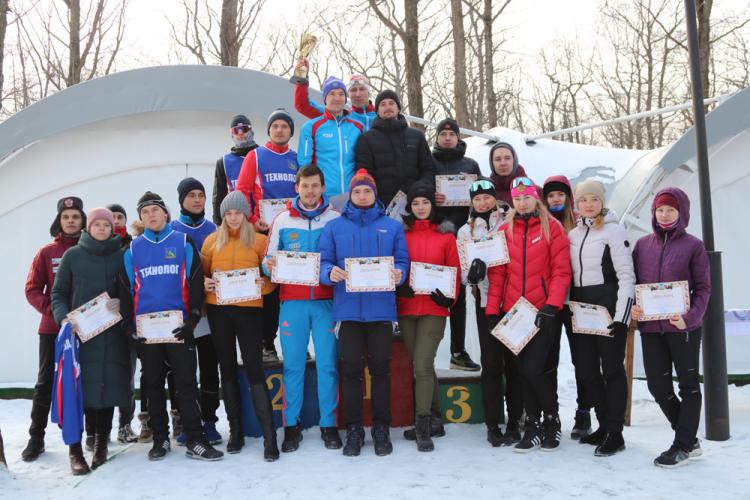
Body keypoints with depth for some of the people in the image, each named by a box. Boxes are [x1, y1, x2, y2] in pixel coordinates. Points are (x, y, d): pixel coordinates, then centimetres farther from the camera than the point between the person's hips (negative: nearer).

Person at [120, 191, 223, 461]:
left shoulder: (183, 243, 3)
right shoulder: (133, 249, 10)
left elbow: (195, 283, 0)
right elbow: (126, 289, 11)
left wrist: (192, 320, -8)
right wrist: (129, 325, 4)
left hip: (179, 326, -2)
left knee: (186, 383, -2)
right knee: (152, 384, 10)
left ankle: (194, 440, 2)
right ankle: (160, 438, 21)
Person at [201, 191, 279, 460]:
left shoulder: (259, 240, 1)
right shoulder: (212, 241, 8)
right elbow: (201, 273, 13)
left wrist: (262, 285, -19)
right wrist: (205, 284, -8)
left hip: (249, 309, -3)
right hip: (218, 310, 3)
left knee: (254, 370, -7)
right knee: (228, 369, 10)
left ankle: (269, 437, -5)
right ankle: (236, 431, 20)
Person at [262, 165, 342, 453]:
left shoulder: (336, 219, 6)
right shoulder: (282, 220, 9)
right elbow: (269, 259, 10)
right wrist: (269, 265, -12)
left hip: (326, 302, 0)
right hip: (292, 302, 1)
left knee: (328, 364, 1)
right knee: (292, 365, 2)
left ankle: (328, 424, 11)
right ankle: (291, 426, 12)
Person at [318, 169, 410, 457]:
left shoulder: (392, 226, 10)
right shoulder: (334, 227, 9)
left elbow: (402, 260, 6)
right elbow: (322, 261, 4)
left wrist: (398, 273, -16)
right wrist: (330, 272, -18)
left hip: (381, 308, 0)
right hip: (348, 309, 0)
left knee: (381, 368, 5)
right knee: (351, 369, 3)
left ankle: (381, 428, 17)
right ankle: (353, 429, 14)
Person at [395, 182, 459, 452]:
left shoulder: (446, 235, 4)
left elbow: (454, 270, 3)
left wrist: (449, 297, -11)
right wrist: (398, 287, -10)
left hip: (434, 308, -2)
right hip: (406, 308, 3)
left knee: (422, 365, -11)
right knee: (423, 365, 11)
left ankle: (422, 426, -4)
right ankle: (435, 417, 25)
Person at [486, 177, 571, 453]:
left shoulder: (552, 227, 0)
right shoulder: (505, 231, 9)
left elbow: (561, 270, -5)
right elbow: (497, 273, 7)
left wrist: (552, 305, -15)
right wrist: (492, 311, 1)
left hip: (543, 311, -4)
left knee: (534, 369, -9)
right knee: (523, 371, 8)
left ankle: (552, 419, 15)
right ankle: (533, 427, 21)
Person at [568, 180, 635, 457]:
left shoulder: (613, 230, -5)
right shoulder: (573, 234, 14)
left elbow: (626, 275, -10)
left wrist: (621, 315, -16)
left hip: (608, 307, -6)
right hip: (580, 308, 6)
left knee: (611, 368, -1)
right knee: (585, 368, 9)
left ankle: (615, 432, 7)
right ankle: (604, 424, 22)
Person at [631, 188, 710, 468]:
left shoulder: (693, 246, -2)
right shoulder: (643, 245, 9)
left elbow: (703, 287, -4)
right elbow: (633, 281, 12)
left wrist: (690, 316, -19)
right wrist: (632, 307, -7)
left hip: (683, 326, -4)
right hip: (650, 327, 4)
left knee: (688, 384, 7)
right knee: (657, 384, 7)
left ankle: (682, 445, 15)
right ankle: (689, 438, 25)